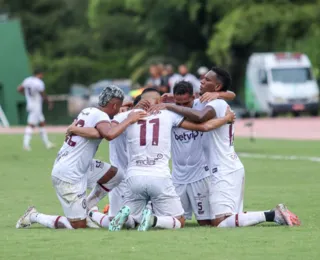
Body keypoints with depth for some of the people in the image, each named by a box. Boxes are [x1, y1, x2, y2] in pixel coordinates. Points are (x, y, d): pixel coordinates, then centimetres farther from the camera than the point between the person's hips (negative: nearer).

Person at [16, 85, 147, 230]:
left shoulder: (88, 111, 7)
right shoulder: (100, 116, -18)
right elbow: (109, 134, -39)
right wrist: (129, 120, -25)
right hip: (68, 176, -9)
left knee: (114, 176, 14)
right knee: (79, 226, -1)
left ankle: (84, 210, 18)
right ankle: (34, 216, 10)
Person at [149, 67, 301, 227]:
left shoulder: (217, 104, -12)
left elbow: (200, 117, -33)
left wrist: (169, 106, -28)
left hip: (225, 171, -10)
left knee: (220, 223, -17)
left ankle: (273, 215, -16)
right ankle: (275, 214, 8)